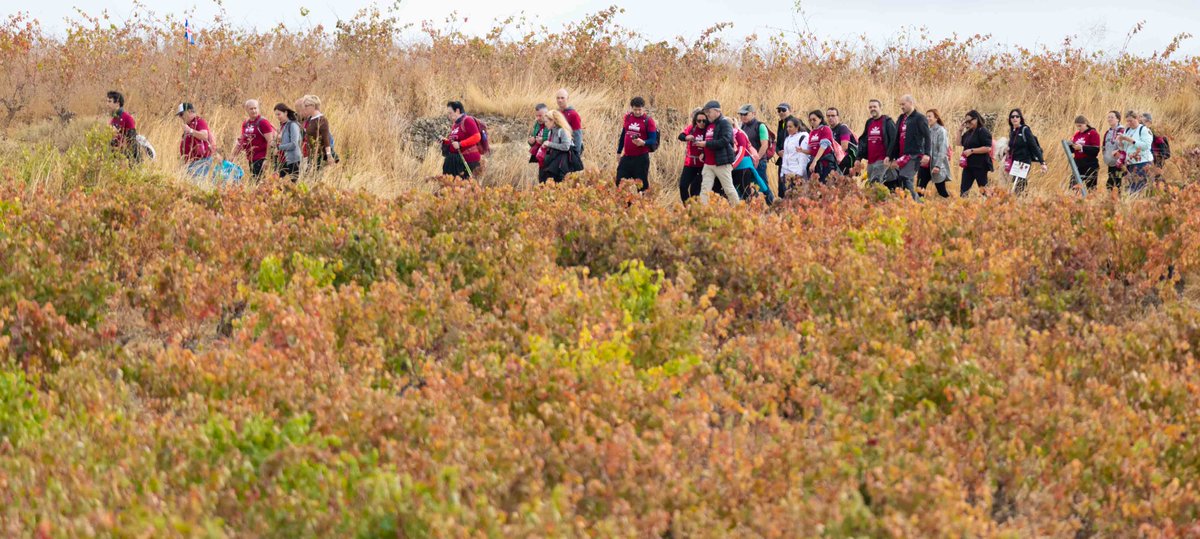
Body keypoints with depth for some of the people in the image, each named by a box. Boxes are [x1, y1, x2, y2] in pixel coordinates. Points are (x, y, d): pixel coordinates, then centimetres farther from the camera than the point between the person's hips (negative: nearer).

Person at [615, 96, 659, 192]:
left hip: (641, 158, -5)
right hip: (626, 157, 5)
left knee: (642, 185, -2)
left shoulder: (648, 121, -7)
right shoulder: (628, 118, 9)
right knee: (619, 184, 5)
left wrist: (643, 143, -30)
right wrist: (619, 152, 20)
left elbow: (653, 140, -10)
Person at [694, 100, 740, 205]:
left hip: (722, 163, -7)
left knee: (728, 189, 0)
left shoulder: (725, 124, -8)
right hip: (708, 164, 7)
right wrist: (700, 143, 9)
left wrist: (706, 144, -19)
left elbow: (724, 141, -21)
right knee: (705, 189, -2)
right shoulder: (709, 125, 17)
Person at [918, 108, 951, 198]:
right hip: (925, 166, 6)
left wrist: (937, 165, -20)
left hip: (936, 167, -6)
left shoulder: (941, 131, -7)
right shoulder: (927, 131, 13)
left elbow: (942, 150, -13)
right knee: (919, 189, -4)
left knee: (941, 191, 1)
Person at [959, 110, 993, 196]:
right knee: (963, 189, 2)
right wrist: (961, 129, 11)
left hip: (980, 165, -8)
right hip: (968, 165, 8)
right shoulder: (969, 132, 15)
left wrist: (972, 151, -19)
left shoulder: (983, 131, -10)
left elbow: (987, 148, -18)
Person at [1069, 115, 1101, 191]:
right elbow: (1073, 149, 15)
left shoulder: (1093, 133, -6)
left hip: (1090, 165, -6)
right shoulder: (1077, 134, 12)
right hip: (1078, 163, 6)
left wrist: (1082, 147, -22)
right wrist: (1070, 145, -7)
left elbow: (1096, 150, -15)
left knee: (1091, 188, 0)